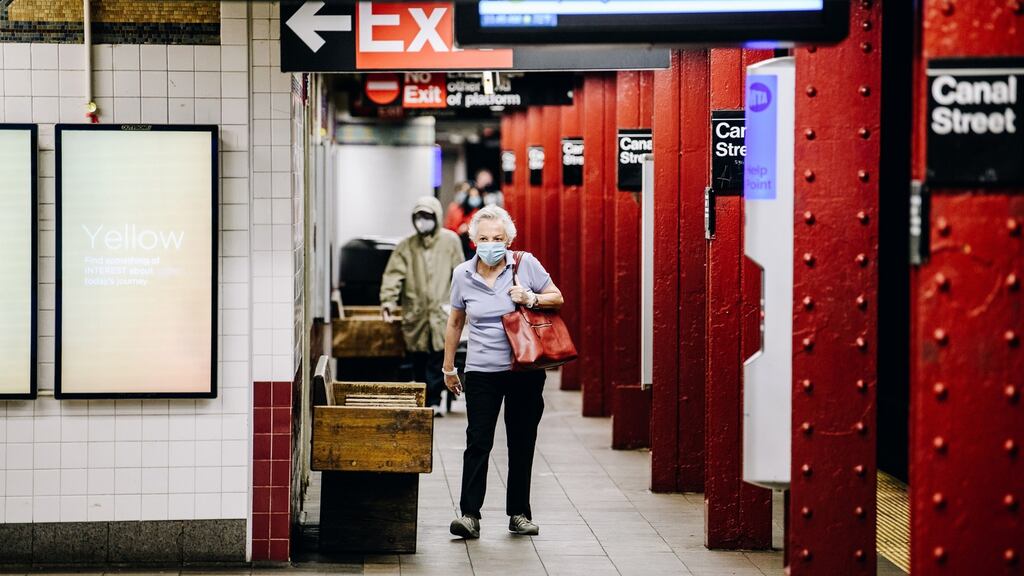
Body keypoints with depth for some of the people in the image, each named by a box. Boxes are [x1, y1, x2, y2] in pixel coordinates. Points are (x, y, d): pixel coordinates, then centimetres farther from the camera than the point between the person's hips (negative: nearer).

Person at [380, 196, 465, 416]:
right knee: (418, 361, 5)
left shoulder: (450, 241, 5)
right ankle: (425, 400, 19)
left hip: (441, 311, -1)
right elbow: (394, 274, -4)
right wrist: (388, 300, -17)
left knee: (438, 357, -9)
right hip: (415, 314, 2)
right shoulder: (406, 247, 5)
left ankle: (433, 400, 1)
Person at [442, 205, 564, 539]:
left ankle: (519, 513, 18)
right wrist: (448, 367, 16)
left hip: (525, 371, 0)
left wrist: (531, 299, -15)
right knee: (478, 442, -7)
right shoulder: (463, 274, 1)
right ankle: (470, 515, -5)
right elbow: (455, 323, 12)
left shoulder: (525, 264, -4)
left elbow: (557, 298, 5)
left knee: (522, 443, 8)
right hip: (482, 371, 0)